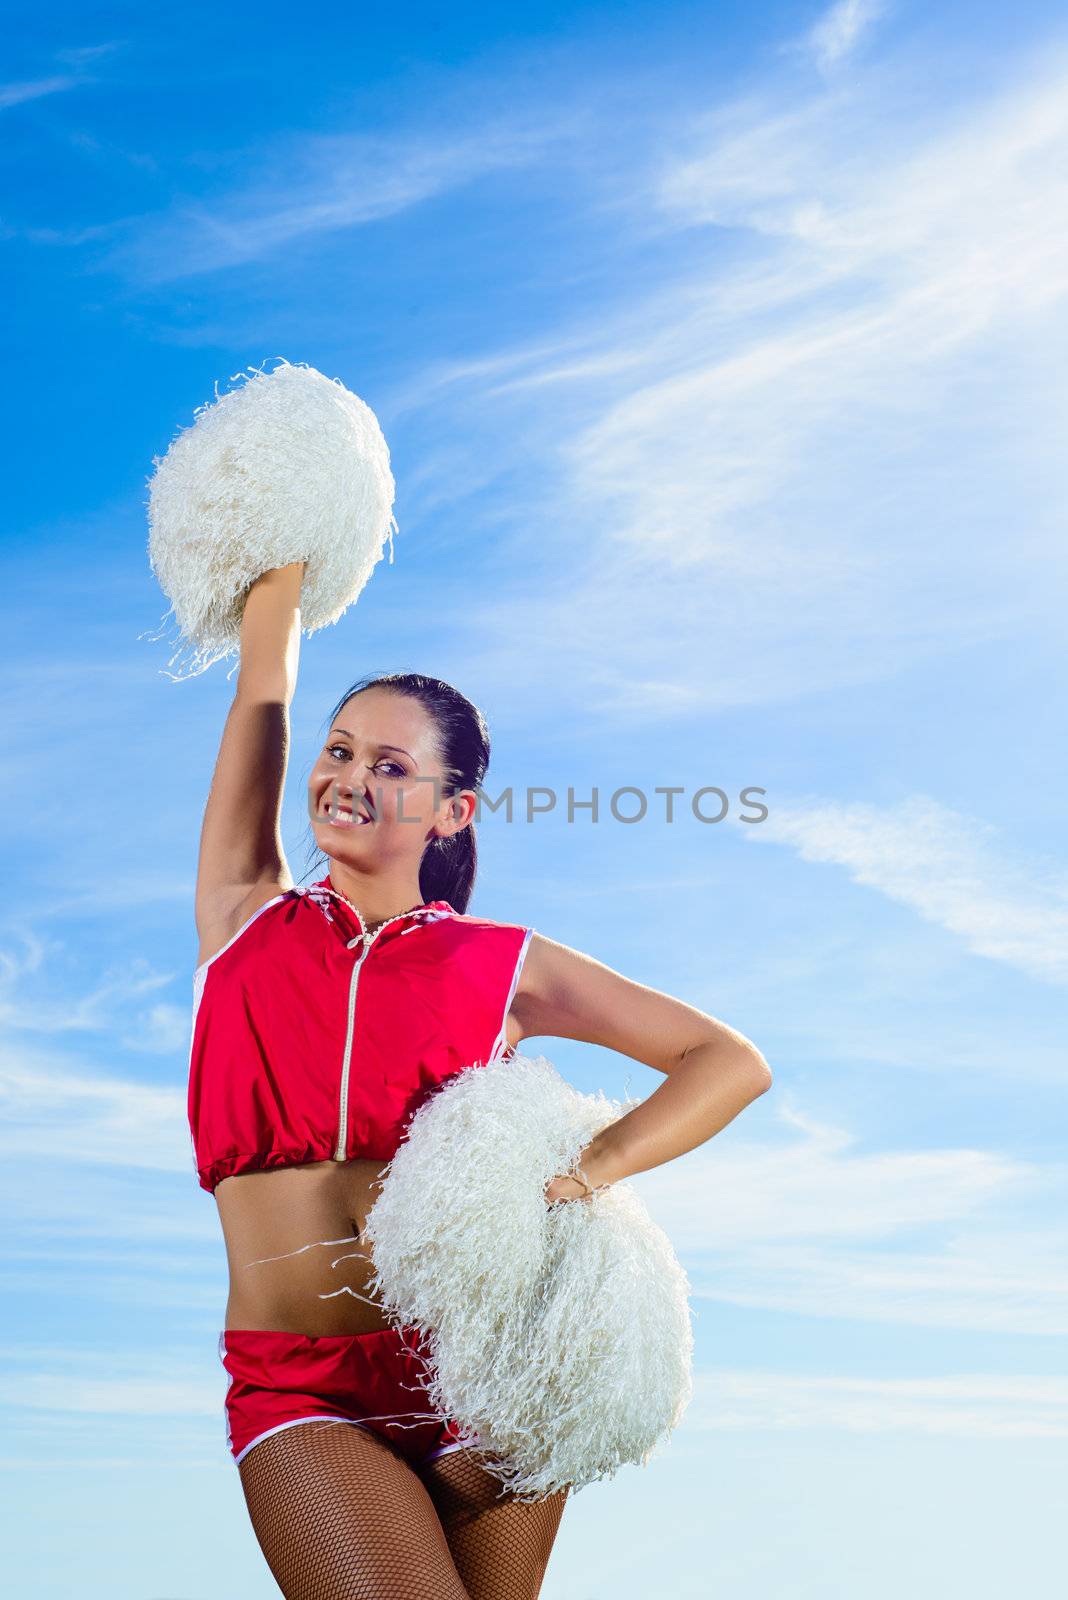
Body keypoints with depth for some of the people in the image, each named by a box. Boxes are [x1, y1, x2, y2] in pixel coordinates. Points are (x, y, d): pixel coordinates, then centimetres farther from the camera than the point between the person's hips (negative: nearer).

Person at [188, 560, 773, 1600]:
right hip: (301, 1393, 0)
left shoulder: (502, 966, 5)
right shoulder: (244, 921, 8)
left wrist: (585, 1173, -11)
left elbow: (732, 1062, 3)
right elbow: (262, 692, 14)